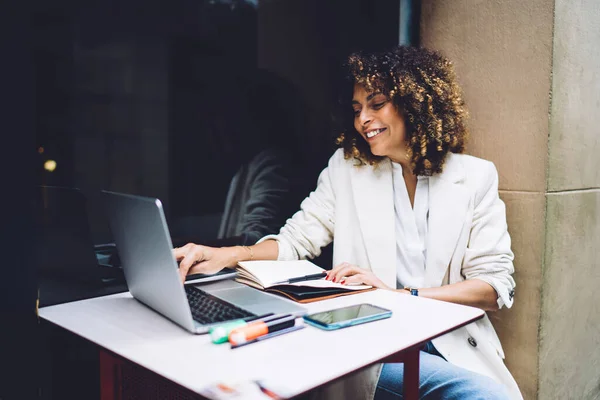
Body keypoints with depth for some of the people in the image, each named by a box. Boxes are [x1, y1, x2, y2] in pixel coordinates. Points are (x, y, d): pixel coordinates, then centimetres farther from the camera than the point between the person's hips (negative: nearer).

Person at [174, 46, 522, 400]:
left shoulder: (476, 177, 3)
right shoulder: (346, 167, 7)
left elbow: (496, 283, -2)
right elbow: (299, 237, 5)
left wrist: (402, 295, -17)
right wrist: (228, 255, -15)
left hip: (454, 342, 3)